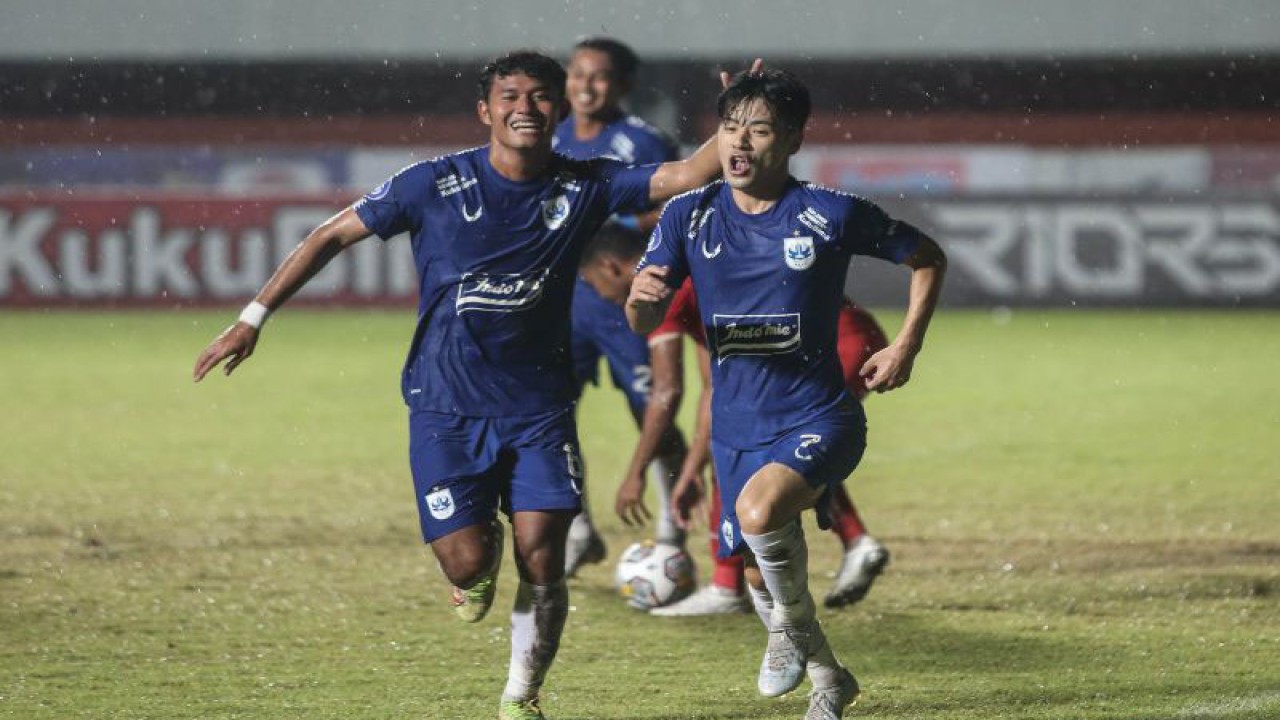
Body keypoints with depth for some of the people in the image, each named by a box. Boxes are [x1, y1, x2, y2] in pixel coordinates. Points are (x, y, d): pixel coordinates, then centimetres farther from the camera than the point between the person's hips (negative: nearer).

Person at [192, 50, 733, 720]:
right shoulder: (435, 184, -6)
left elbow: (685, 176, -6)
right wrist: (253, 318, 0)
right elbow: (331, 236, 1)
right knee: (468, 560, -12)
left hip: (538, 406, 1)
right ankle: (479, 578, 28)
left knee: (541, 559, -8)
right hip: (445, 406, -1)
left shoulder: (583, 187, -1)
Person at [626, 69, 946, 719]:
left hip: (816, 416, -5)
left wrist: (906, 346, -4)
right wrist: (642, 296, -26)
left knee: (760, 508, -32)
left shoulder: (831, 215, -9)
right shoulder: (689, 216, -1)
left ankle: (792, 626, -5)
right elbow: (644, 324, -2)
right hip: (736, 426, 5)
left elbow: (927, 258, 5)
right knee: (760, 572, 11)